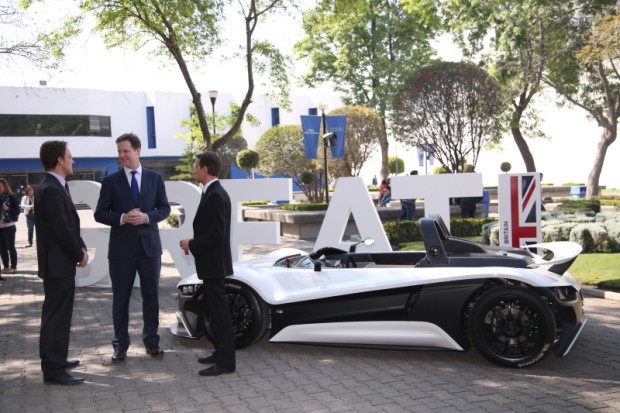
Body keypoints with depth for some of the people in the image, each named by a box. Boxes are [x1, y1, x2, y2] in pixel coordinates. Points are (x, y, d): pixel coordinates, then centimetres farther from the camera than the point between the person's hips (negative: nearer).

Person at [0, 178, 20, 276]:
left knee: (10, 247, -1)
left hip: (9, 226, -5)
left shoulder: (11, 197, -5)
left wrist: (8, 209, -20)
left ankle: (13, 267, 7)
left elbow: (17, 211, -6)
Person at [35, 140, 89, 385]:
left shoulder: (56, 186, 12)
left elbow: (70, 224, 14)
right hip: (57, 263, -10)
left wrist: (81, 247, 2)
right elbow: (62, 230, -23)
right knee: (57, 315, -5)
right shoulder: (50, 190, -20)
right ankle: (53, 369, 2)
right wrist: (79, 255, -11)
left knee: (56, 314, 18)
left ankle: (54, 360, 30)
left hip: (60, 262, 10)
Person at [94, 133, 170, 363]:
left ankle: (151, 342, 19)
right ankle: (121, 345, 14)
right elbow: (100, 214, 0)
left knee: (151, 297, 7)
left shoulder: (155, 178, 6)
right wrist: (121, 218, -17)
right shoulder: (111, 181, 1)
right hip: (121, 247, -1)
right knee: (121, 298, 4)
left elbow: (165, 209, 6)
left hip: (150, 245, 1)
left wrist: (147, 217, -13)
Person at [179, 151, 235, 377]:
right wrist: (194, 244, 8)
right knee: (215, 309, 17)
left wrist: (191, 244, -12)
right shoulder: (214, 193, 12)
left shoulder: (214, 195, -20)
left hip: (213, 263, -10)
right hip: (212, 262, 10)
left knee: (220, 310, -5)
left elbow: (215, 234, -24)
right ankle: (220, 352, 28)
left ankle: (226, 361, 2)